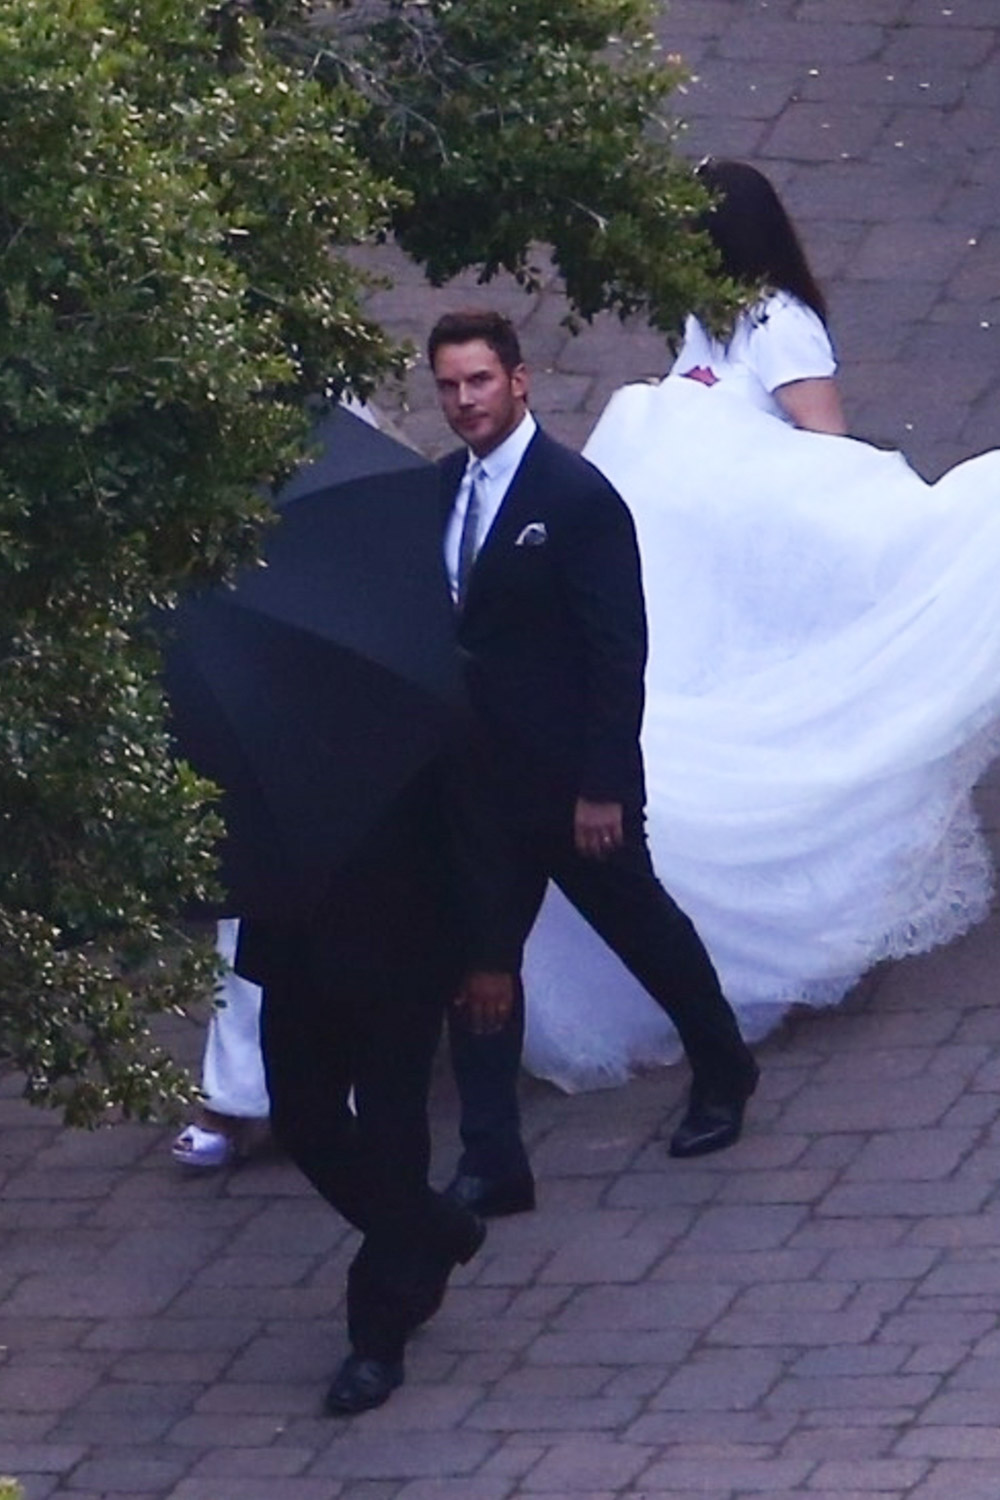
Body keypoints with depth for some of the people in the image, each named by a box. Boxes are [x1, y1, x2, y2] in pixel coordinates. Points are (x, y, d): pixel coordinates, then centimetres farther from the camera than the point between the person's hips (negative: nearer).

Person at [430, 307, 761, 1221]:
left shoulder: (579, 497, -16)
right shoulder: (440, 490, 3)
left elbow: (619, 653, -16)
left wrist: (602, 789, -18)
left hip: (569, 776, -5)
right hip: (479, 778, 6)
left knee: (644, 930, 14)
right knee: (476, 963, 1)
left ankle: (723, 1078, 38)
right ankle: (491, 1165, 3)